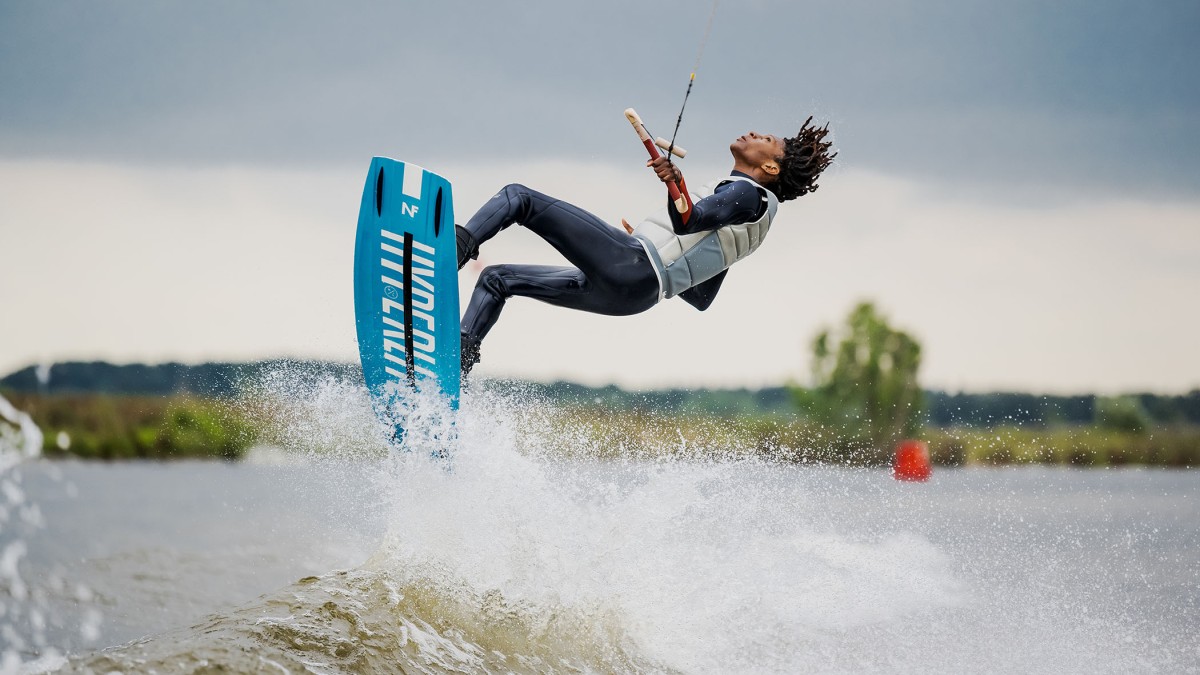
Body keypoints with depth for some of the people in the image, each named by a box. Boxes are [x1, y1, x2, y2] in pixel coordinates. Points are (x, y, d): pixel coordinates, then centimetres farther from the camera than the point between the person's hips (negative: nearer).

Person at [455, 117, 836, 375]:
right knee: (495, 279, 13)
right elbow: (701, 298, 29)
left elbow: (690, 220, -21)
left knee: (519, 197, -10)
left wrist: (676, 185, -40)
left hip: (629, 262, -10)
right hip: (627, 293, 10)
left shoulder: (749, 194, 0)